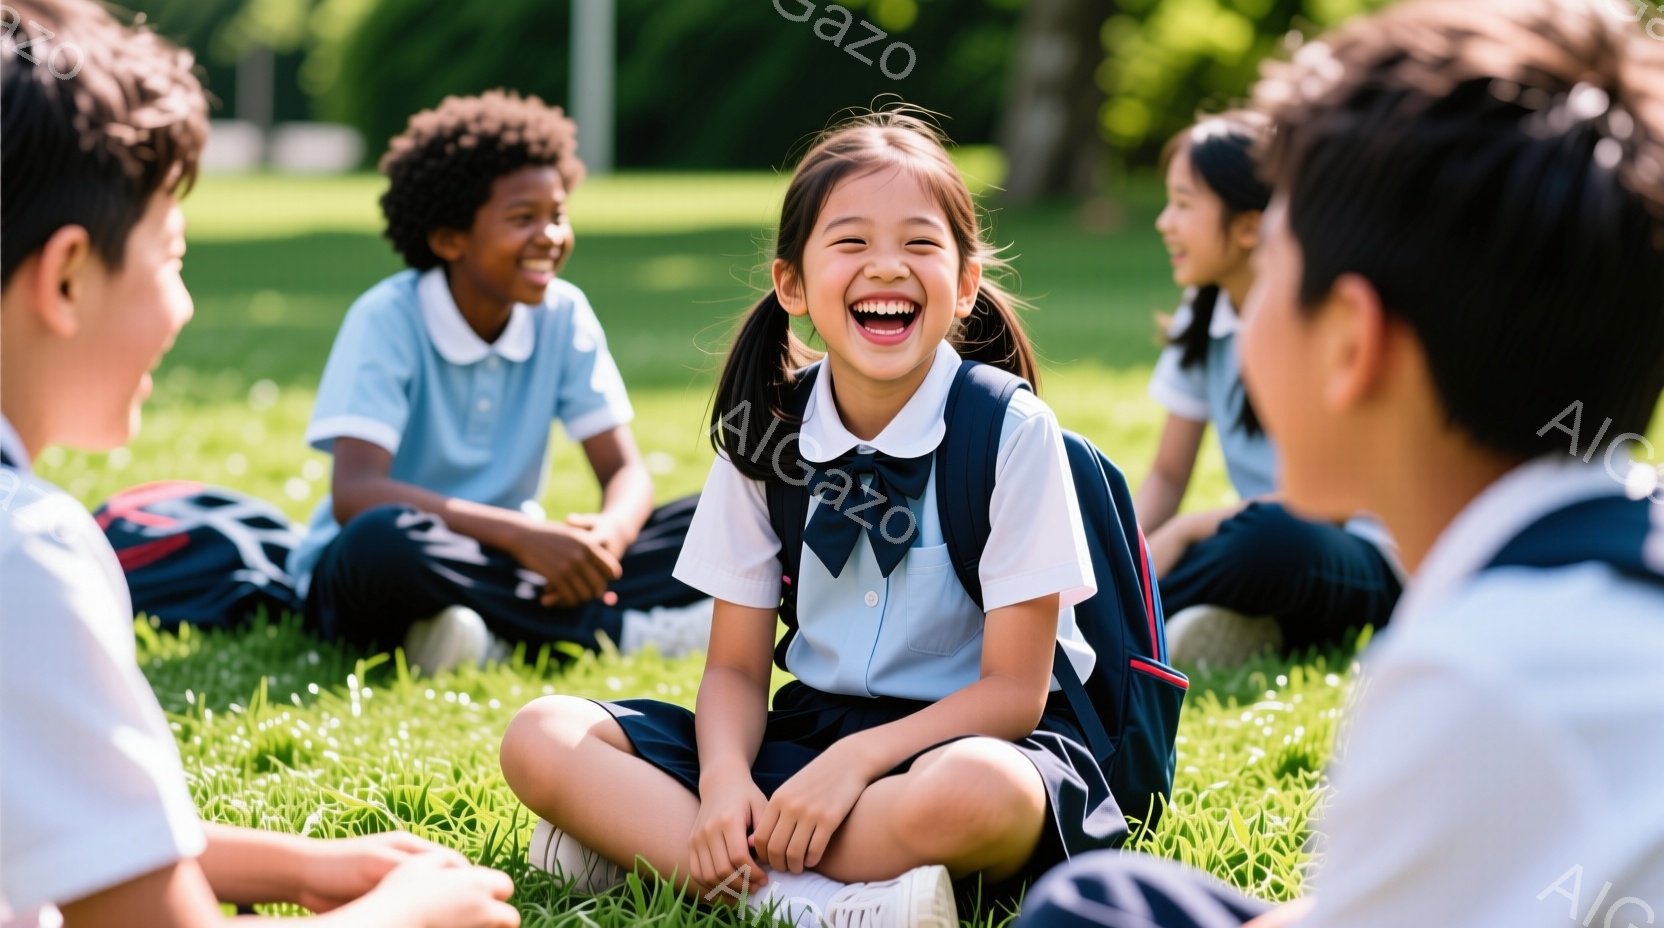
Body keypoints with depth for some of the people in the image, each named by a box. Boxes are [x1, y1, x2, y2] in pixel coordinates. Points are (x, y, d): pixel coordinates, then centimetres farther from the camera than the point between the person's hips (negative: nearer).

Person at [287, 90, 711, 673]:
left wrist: (609, 535, -27)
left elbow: (626, 473, -2)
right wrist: (524, 534, -35)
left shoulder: (564, 314, -1)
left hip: (498, 568, 4)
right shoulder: (387, 319, -14)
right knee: (384, 537, -40)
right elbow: (355, 494, -26)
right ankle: (624, 628, -27)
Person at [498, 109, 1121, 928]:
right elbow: (736, 667, 3)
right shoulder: (765, 435, 1)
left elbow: (1013, 689, -12)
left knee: (972, 791, -42)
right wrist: (725, 779, -20)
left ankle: (644, 840, -27)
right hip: (811, 728, 5)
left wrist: (854, 761, -26)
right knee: (542, 739, -15)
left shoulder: (1012, 431, -11)